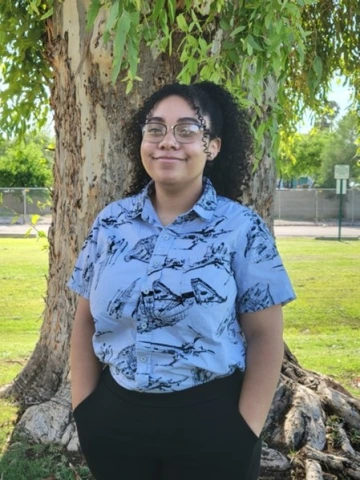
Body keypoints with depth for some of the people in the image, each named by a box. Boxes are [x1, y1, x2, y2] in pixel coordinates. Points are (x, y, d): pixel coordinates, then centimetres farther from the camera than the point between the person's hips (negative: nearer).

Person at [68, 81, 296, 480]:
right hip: (114, 418, 3)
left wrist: (244, 434, -9)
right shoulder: (110, 222, 1)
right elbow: (86, 321, 6)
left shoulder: (242, 229, -8)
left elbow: (264, 335, -6)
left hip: (209, 421, -2)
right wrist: (83, 410, 2)